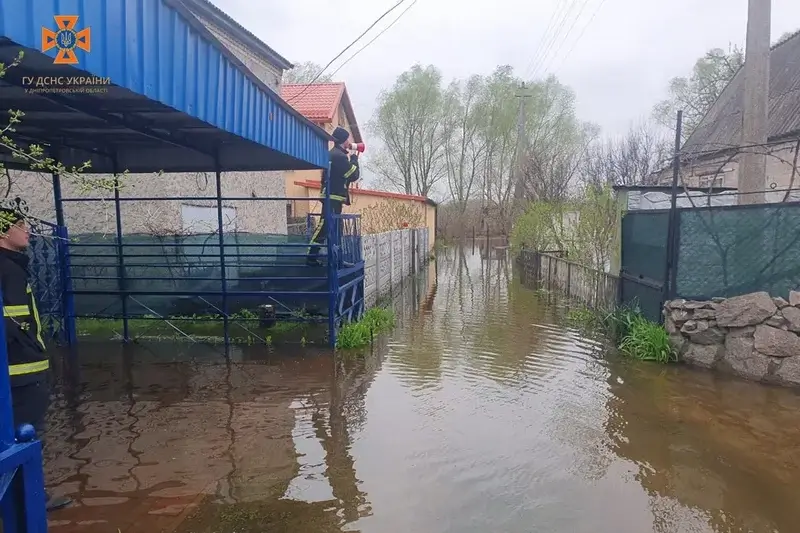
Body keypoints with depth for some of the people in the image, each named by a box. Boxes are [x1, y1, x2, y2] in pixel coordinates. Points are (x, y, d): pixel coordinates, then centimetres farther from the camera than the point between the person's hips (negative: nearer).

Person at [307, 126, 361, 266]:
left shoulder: (332, 154, 17)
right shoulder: (339, 156, -14)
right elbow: (354, 175, -11)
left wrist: (351, 159, 13)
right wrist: (354, 159, 2)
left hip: (331, 196, 11)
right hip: (333, 197, -11)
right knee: (324, 227, -11)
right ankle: (311, 256, -10)